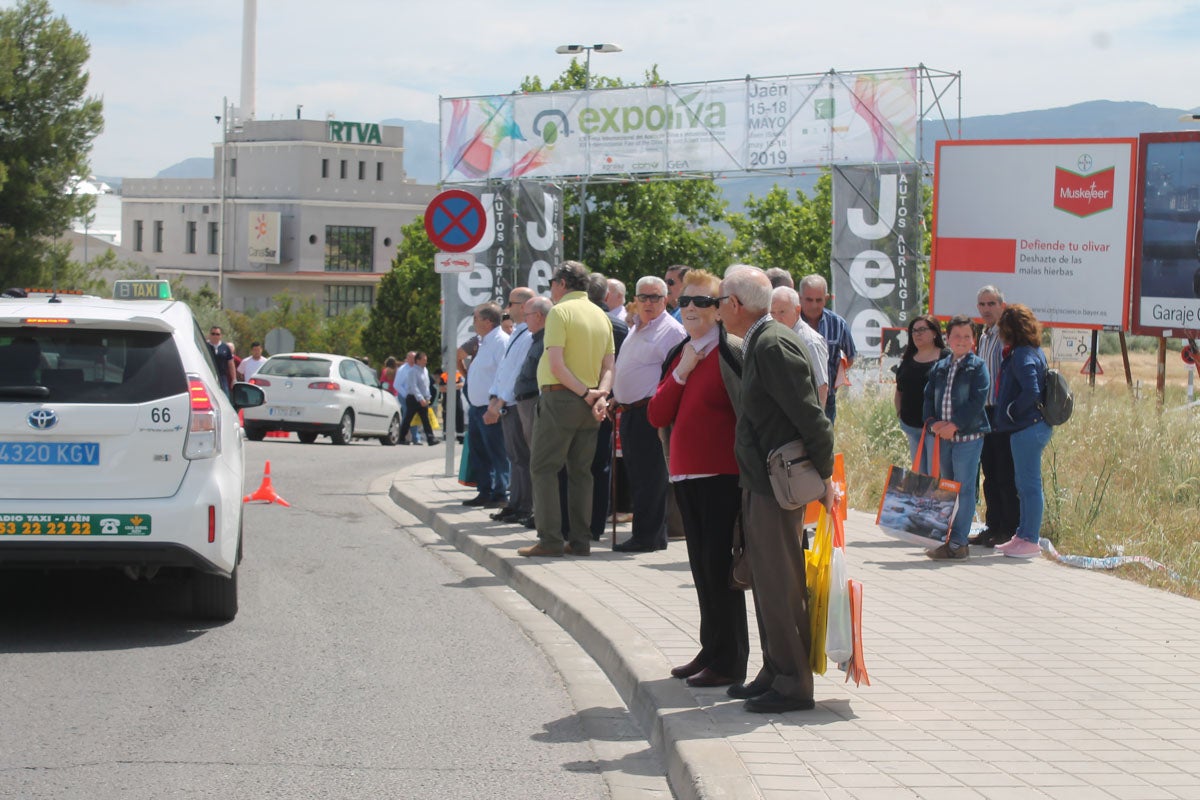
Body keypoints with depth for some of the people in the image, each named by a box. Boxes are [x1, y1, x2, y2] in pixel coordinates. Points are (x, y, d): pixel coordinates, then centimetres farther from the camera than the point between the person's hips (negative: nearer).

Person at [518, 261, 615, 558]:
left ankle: (550, 539, -8)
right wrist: (600, 395, -6)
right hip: (589, 407, 7)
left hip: (560, 398, -7)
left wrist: (586, 393, -14)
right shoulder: (602, 316, 14)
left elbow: (556, 364, -18)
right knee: (581, 471, 10)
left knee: (543, 468, -2)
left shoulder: (560, 311, -8)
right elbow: (608, 366, 8)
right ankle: (580, 540, 8)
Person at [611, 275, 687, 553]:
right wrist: (616, 398, 21)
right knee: (635, 475, 11)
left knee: (650, 476, -6)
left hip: (650, 413, -9)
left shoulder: (671, 330, -9)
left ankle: (647, 536, -3)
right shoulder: (636, 329, 20)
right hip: (629, 412, 9)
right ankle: (651, 535, 18)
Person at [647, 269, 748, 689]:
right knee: (702, 566, 14)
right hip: (685, 474, 8)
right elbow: (657, 415, 9)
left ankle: (729, 662, 2)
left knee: (720, 566, -5)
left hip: (723, 475, -8)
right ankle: (711, 651, 23)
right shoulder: (680, 353, 15)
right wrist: (681, 371, -3)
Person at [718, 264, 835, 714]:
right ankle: (774, 673, 25)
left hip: (779, 487, -10)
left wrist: (825, 479, -13)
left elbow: (813, 419, -19)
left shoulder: (774, 345, -18)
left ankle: (794, 685, 2)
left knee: (781, 588, -4)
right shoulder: (758, 344, 14)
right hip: (759, 484, 10)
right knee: (765, 582, 16)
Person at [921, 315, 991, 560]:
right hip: (944, 436, 6)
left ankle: (957, 543, -5)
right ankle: (947, 538, 17)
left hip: (968, 435, -6)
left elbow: (977, 402, -11)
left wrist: (954, 425, -16)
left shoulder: (977, 366, -2)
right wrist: (933, 422, -7)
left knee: (964, 490, -5)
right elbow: (928, 397, 11)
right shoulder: (939, 368, 14)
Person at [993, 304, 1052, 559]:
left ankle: (1030, 541, 0)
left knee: (1029, 484, -5)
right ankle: (1024, 535, 24)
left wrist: (1011, 411, -13)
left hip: (1027, 429, -10)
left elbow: (1031, 391, -27)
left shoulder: (1022, 355, -17)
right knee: (1024, 484, 16)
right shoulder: (1035, 351, 13)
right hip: (1033, 425, 10)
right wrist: (1010, 412, 14)